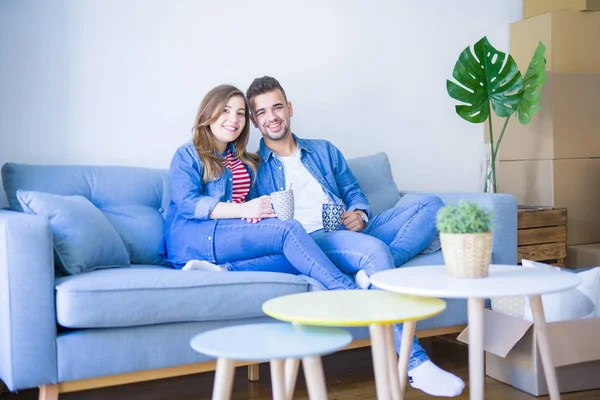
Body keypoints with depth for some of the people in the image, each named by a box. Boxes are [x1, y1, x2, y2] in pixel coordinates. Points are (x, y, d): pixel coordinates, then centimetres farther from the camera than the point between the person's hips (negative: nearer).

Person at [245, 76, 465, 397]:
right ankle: (415, 365, -36)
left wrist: (359, 213, 1)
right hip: (309, 242, -6)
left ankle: (374, 271, -34)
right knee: (376, 250, -36)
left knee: (431, 204, -10)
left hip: (353, 234, 6)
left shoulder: (324, 151, 26)